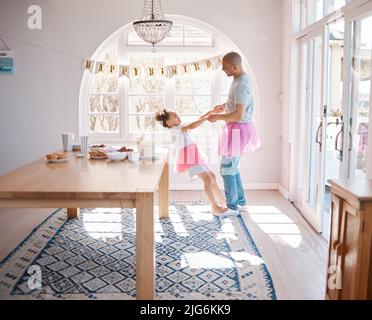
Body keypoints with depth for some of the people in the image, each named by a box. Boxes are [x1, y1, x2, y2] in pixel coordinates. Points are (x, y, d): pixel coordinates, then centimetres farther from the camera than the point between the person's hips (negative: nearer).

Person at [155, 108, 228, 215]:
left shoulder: (181, 127, 21)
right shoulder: (174, 129, -7)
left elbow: (198, 120, 20)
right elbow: (192, 126, -19)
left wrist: (210, 112, 11)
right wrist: (208, 117, -15)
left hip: (194, 156, 10)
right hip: (188, 158, -10)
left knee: (212, 176, 12)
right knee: (207, 179, -17)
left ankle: (223, 202, 21)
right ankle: (215, 207, -13)